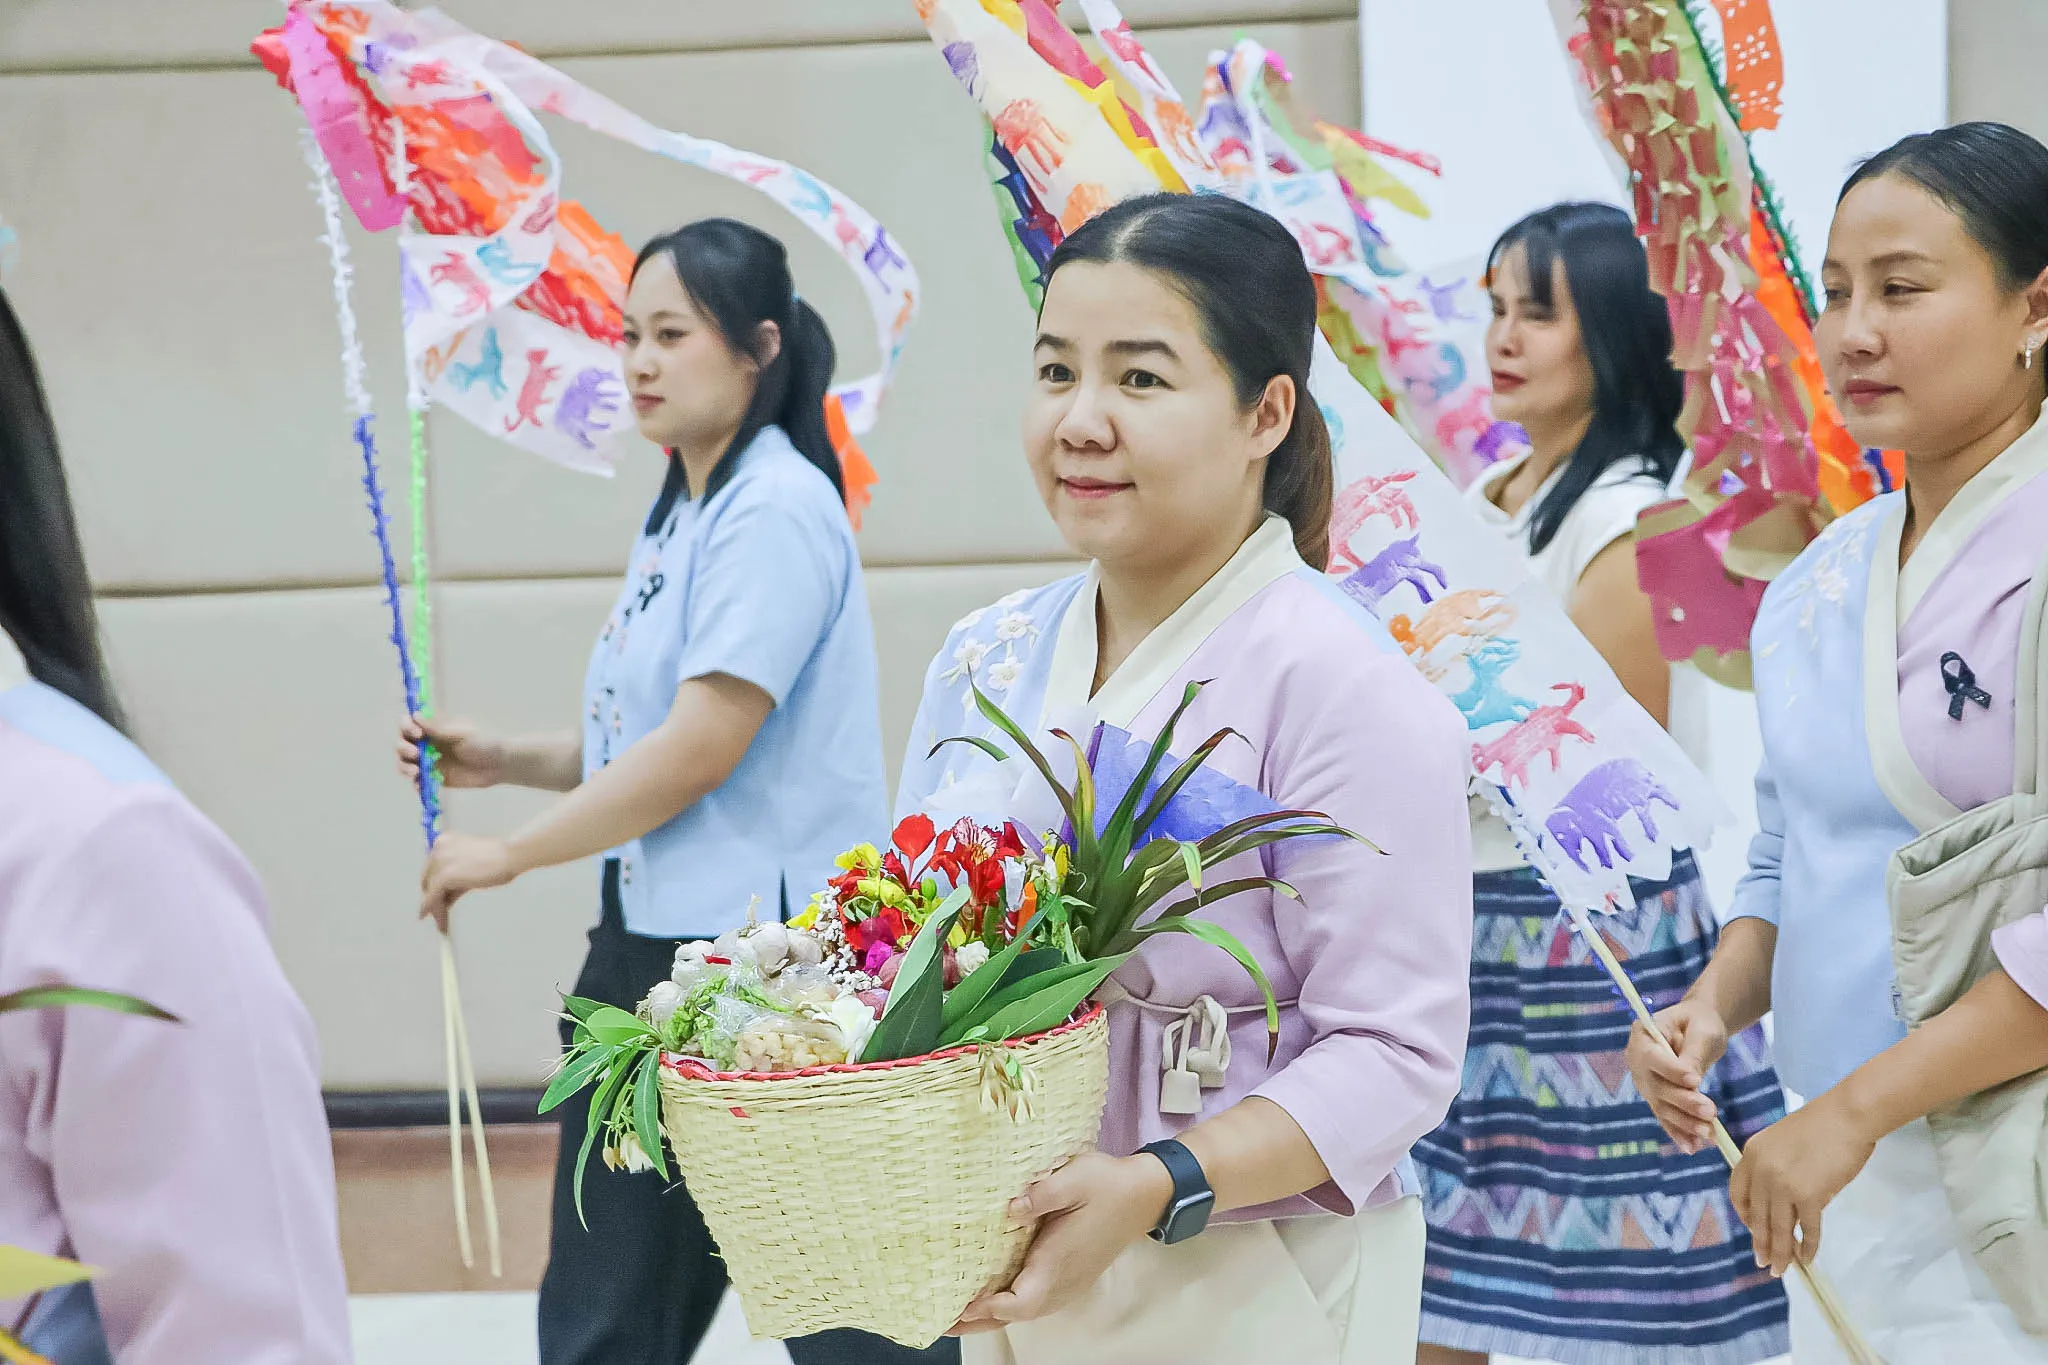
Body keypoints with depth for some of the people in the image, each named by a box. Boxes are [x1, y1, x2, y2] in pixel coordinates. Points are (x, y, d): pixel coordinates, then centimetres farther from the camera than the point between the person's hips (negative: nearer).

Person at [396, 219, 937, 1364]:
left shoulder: (776, 509, -14)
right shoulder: (682, 517, 15)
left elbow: (703, 747, -20)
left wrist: (512, 853, -11)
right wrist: (501, 760, 7)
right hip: (651, 950, 10)